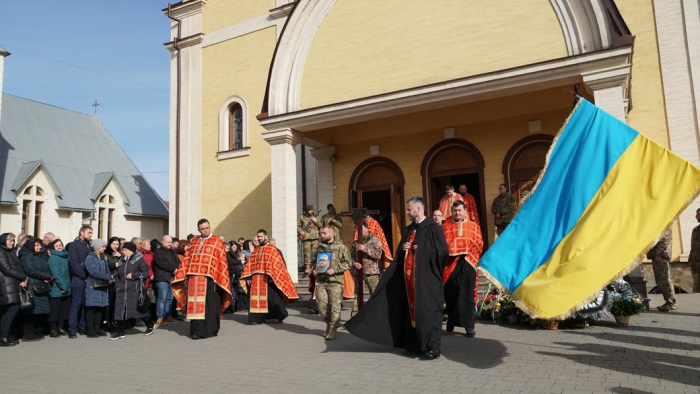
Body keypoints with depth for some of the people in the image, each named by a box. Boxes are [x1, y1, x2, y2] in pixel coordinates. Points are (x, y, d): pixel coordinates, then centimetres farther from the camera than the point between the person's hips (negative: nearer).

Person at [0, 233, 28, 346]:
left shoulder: (11, 253, 20)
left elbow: (18, 268, 16)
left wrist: (22, 279, -2)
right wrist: (24, 277, -7)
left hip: (13, 285, 8)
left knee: (10, 310, 6)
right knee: (13, 308, -11)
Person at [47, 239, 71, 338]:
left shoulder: (65, 256, 14)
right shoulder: (52, 258, -8)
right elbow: (56, 274, -15)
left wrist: (67, 286, 10)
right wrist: (63, 287, -18)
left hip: (66, 288, 7)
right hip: (57, 289, -7)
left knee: (65, 308, 10)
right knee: (54, 309, 0)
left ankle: (60, 327, 19)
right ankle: (53, 329, 8)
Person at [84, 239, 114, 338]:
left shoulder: (103, 258, 16)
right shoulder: (90, 258, -8)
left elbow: (107, 270, 16)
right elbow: (94, 271, -20)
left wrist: (111, 278, -5)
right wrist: (109, 277, -21)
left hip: (103, 287, 7)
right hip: (93, 287, -7)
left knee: (100, 308, 10)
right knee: (91, 308, -2)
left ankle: (97, 329, 18)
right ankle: (90, 330, 4)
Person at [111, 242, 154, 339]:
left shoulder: (139, 259, -4)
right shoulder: (121, 261, 14)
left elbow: (146, 271, -10)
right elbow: (117, 276, 20)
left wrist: (133, 275, -13)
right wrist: (117, 286, 8)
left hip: (135, 290, -5)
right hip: (122, 290, 6)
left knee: (140, 308, 2)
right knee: (119, 311, 1)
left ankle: (150, 326, 22)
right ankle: (119, 331, 11)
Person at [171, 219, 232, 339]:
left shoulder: (217, 241, 2)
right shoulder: (194, 241, 15)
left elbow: (222, 261, -3)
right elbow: (187, 259, 15)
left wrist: (219, 280, -9)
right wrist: (185, 276, 7)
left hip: (209, 278, -4)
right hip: (194, 278, 4)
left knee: (208, 305, -2)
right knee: (196, 304, 7)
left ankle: (207, 330, 2)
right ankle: (197, 330, 14)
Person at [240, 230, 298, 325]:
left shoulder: (272, 249, 0)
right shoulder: (255, 251, 18)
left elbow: (275, 263, -10)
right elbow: (250, 264, 13)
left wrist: (271, 276, -19)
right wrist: (248, 277, 2)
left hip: (267, 278, -5)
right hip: (255, 278, 5)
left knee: (271, 297, -2)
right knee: (256, 297, 1)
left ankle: (280, 316, 15)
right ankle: (258, 317, 6)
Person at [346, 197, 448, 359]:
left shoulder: (433, 228, -5)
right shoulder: (408, 230, 17)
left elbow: (442, 251, -11)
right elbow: (400, 254, 22)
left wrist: (420, 250, -12)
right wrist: (403, 248, 0)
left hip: (426, 276, -7)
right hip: (409, 277, 7)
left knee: (429, 310, -8)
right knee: (411, 309, 9)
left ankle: (433, 346, -4)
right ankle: (415, 344, 19)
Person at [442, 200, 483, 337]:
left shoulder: (473, 226, 8)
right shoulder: (445, 227, 9)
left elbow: (479, 244, 5)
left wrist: (468, 256, -3)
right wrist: (448, 254, -6)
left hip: (467, 264, -1)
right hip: (450, 265, 1)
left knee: (467, 295, -2)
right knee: (451, 295, 5)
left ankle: (469, 325, 3)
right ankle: (451, 321, 21)